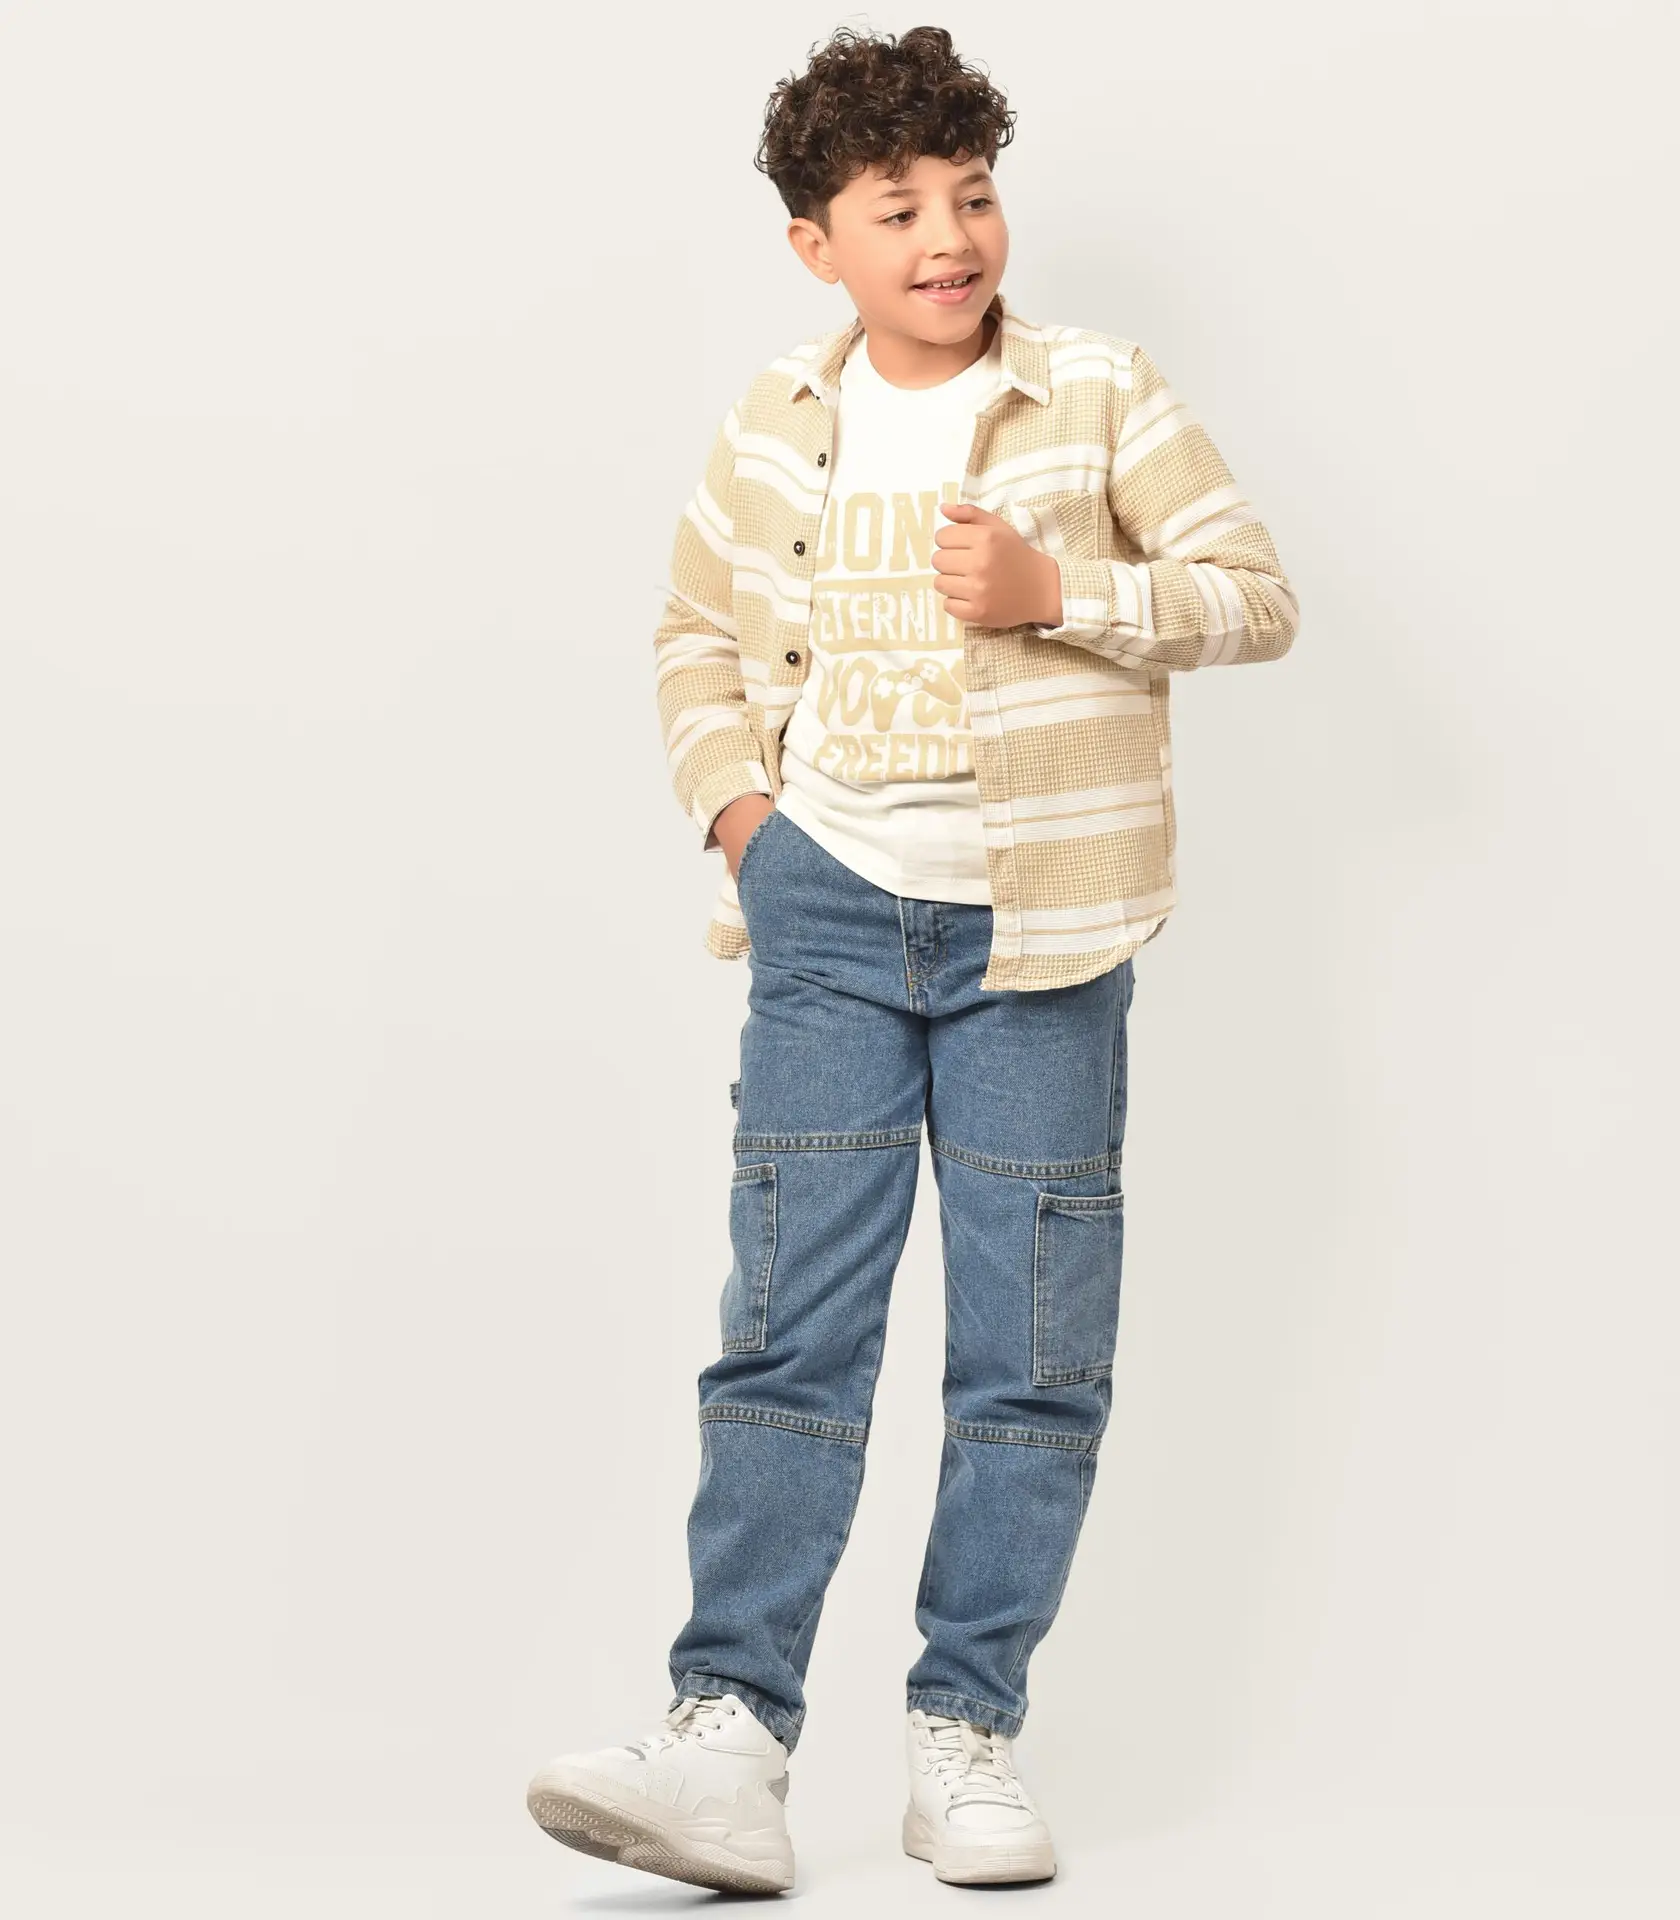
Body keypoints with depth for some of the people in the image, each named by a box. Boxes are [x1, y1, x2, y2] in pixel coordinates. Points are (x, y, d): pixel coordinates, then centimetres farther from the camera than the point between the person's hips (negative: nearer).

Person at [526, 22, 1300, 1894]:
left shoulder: (1102, 395, -2)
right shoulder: (777, 426, 6)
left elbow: (1256, 597, -3)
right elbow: (700, 634, 20)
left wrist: (1058, 591, -16)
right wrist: (734, 802, 4)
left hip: (1038, 927, -1)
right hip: (832, 907, 2)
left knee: (1031, 1346, 1)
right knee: (788, 1317, -5)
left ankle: (967, 1726, 12)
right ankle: (728, 1736, -7)